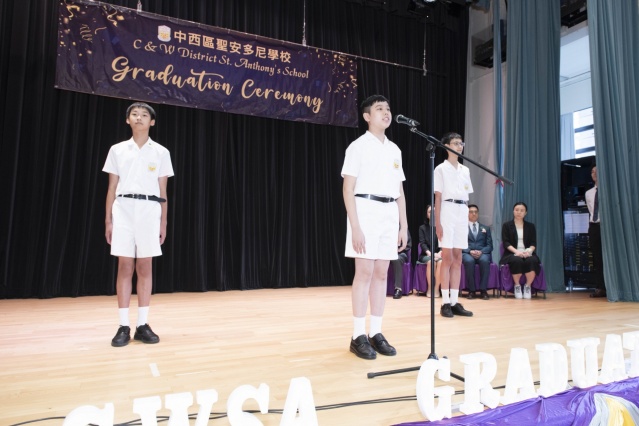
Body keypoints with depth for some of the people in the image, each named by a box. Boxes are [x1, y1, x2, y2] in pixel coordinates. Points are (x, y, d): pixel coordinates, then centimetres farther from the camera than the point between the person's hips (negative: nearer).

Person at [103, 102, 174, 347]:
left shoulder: (161, 153, 8)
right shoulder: (117, 150, 10)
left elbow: (163, 191, 8)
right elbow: (112, 188, 9)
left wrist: (163, 222, 4)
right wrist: (108, 219, 3)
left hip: (149, 211, 0)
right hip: (123, 210, 0)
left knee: (145, 267, 2)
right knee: (125, 267, -1)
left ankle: (143, 325, 9)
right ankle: (124, 326, 6)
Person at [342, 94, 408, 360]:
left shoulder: (394, 150, 16)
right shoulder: (358, 146, -3)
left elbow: (400, 192, 18)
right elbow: (348, 189, -9)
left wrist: (404, 226, 12)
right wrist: (355, 226, -17)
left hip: (389, 214, 6)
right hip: (366, 211, -6)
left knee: (381, 274, 7)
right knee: (364, 273, -6)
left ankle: (376, 333, 15)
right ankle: (358, 336, 4)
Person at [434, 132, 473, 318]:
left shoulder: (465, 170, 16)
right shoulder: (441, 169, -1)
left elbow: (466, 197, 17)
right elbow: (438, 197, -6)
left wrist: (468, 218, 9)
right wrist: (437, 223, -12)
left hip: (462, 213, 6)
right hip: (447, 211, -6)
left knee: (457, 259, 5)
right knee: (447, 258, -7)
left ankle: (455, 302, 8)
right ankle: (445, 303, -2)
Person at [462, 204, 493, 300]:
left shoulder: (485, 228, 23)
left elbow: (489, 245, 11)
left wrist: (481, 251, -11)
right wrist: (470, 251, -14)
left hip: (482, 253, 1)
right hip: (467, 253, -1)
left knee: (484, 260, -35)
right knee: (469, 261, -37)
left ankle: (483, 290, -28)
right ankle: (471, 290, -27)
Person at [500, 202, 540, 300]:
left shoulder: (530, 226, 16)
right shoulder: (506, 225, 9)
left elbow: (533, 243, 7)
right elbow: (506, 243, -2)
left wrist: (529, 250, -16)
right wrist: (516, 251, -20)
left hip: (527, 254, 2)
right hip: (512, 254, -2)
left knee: (532, 261, -34)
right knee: (517, 261, -37)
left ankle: (527, 286, -16)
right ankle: (517, 286, -16)